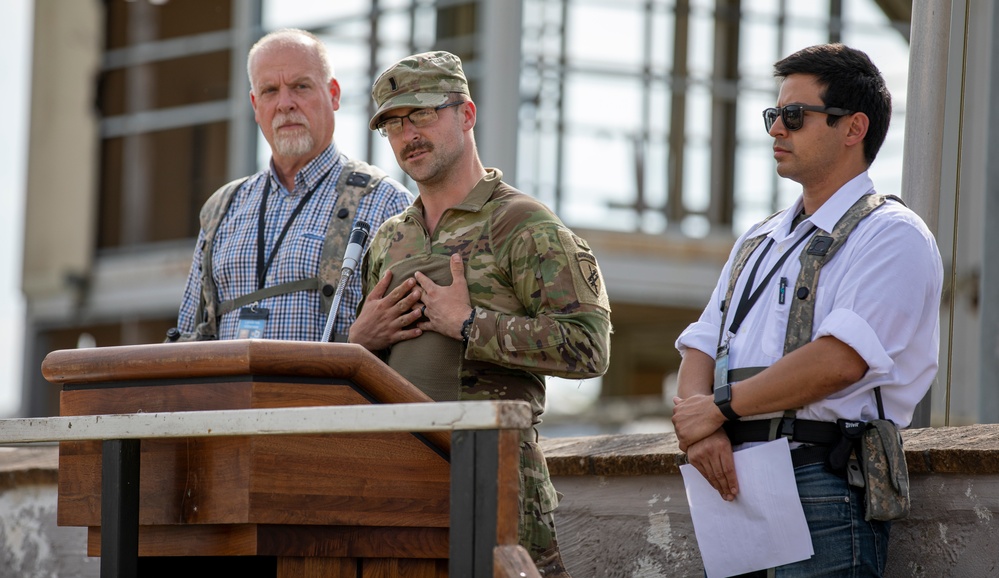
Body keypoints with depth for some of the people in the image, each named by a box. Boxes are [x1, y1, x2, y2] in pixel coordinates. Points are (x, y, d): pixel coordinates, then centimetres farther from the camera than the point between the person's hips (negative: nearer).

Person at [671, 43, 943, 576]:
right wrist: (698, 429, -8)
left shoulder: (892, 236, -2)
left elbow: (838, 361, -15)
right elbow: (700, 350, 14)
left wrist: (720, 408, -8)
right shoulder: (758, 242, 24)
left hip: (821, 489, -7)